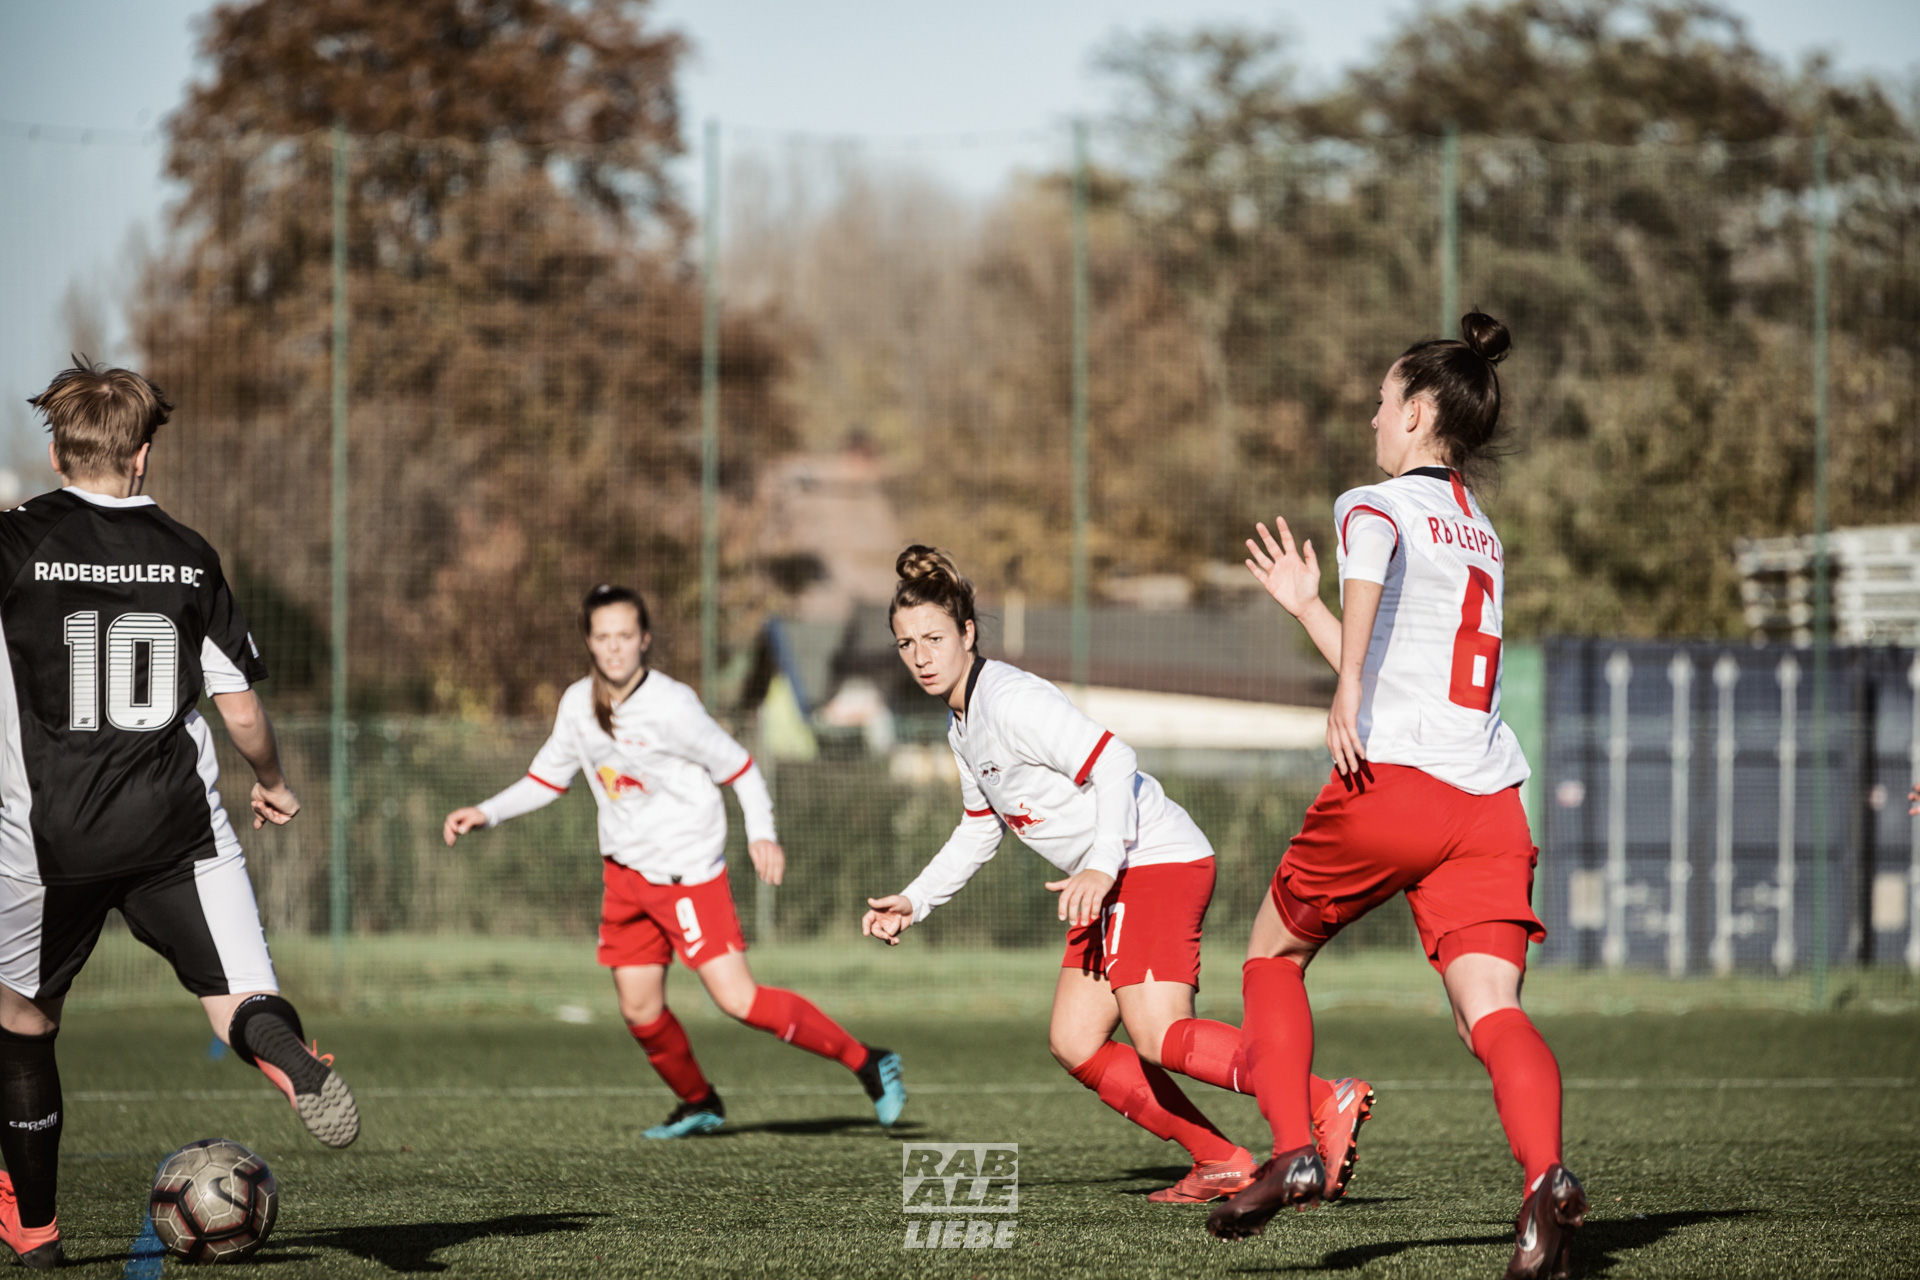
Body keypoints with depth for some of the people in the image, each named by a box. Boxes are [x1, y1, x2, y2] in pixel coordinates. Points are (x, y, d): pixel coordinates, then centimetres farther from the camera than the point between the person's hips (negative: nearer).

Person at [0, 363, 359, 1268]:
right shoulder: (188, 555, 6)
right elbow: (241, 703, 9)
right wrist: (272, 784, 27)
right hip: (176, 822, 1)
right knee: (239, 1001, -1)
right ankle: (290, 1059, -37)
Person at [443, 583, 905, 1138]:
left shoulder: (671, 706, -19)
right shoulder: (578, 703, 1)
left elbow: (737, 767, -12)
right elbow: (548, 778, 16)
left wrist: (761, 832, -24)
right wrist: (486, 813, 5)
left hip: (688, 872, -7)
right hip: (625, 873, 7)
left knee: (738, 999, -15)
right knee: (639, 1009, 7)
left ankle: (866, 1062, -5)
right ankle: (699, 1104, 31)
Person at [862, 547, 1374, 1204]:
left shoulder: (1011, 700, -15)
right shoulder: (962, 724, 16)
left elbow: (1112, 764, -23)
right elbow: (979, 830, 30)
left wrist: (1101, 867, -33)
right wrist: (914, 901, 24)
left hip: (1157, 860, -10)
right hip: (1114, 883, 10)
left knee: (1158, 1038, -23)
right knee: (1074, 1042, 4)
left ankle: (1330, 1103, -28)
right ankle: (1222, 1163, 4)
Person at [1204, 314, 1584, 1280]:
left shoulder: (1376, 504, 3)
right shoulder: (1483, 537, 27)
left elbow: (1373, 555, -25)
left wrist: (1346, 693, -33)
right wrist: (1304, 606, 43)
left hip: (1390, 778, -6)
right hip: (1487, 800, 6)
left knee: (1275, 952, 17)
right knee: (1491, 1009, -9)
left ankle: (1292, 1153, 7)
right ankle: (1544, 1172, -35)